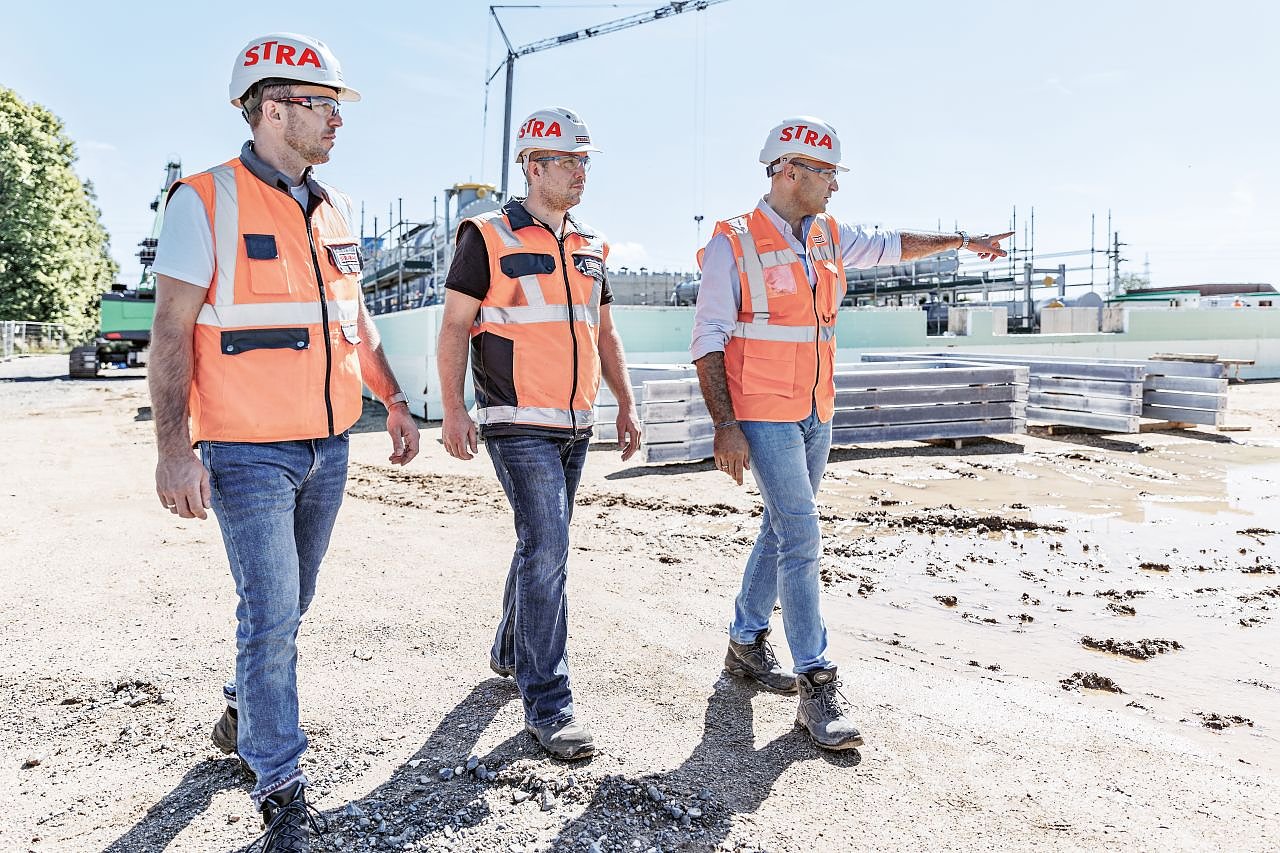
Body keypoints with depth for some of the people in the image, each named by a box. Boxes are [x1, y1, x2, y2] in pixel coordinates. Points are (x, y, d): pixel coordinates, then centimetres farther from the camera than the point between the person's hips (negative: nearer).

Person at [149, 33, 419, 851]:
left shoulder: (335, 209, 11)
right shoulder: (205, 201, -8)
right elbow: (172, 333, -11)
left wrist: (395, 400, 16)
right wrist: (175, 446, -17)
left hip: (328, 448, 6)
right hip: (249, 452, -6)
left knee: (289, 605, 17)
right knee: (272, 615, -5)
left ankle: (246, 716, 41)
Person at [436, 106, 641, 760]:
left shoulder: (590, 248, 15)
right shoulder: (488, 236, -4)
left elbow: (603, 333, 20)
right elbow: (455, 326, -5)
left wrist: (626, 404, 15)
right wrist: (453, 409, -13)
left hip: (574, 426, 7)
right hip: (518, 425, -7)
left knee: (543, 546, 15)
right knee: (546, 548, -13)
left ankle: (510, 651, 36)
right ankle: (548, 704, -3)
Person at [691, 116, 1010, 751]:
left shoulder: (829, 237, 10)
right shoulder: (734, 244, -10)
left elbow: (891, 247, 29)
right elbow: (707, 339, -13)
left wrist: (961, 241, 33)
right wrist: (725, 426, -18)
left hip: (816, 415, 8)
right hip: (763, 418, -7)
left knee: (781, 530, 15)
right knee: (802, 537, -11)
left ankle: (746, 645, 31)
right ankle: (817, 687, -4)